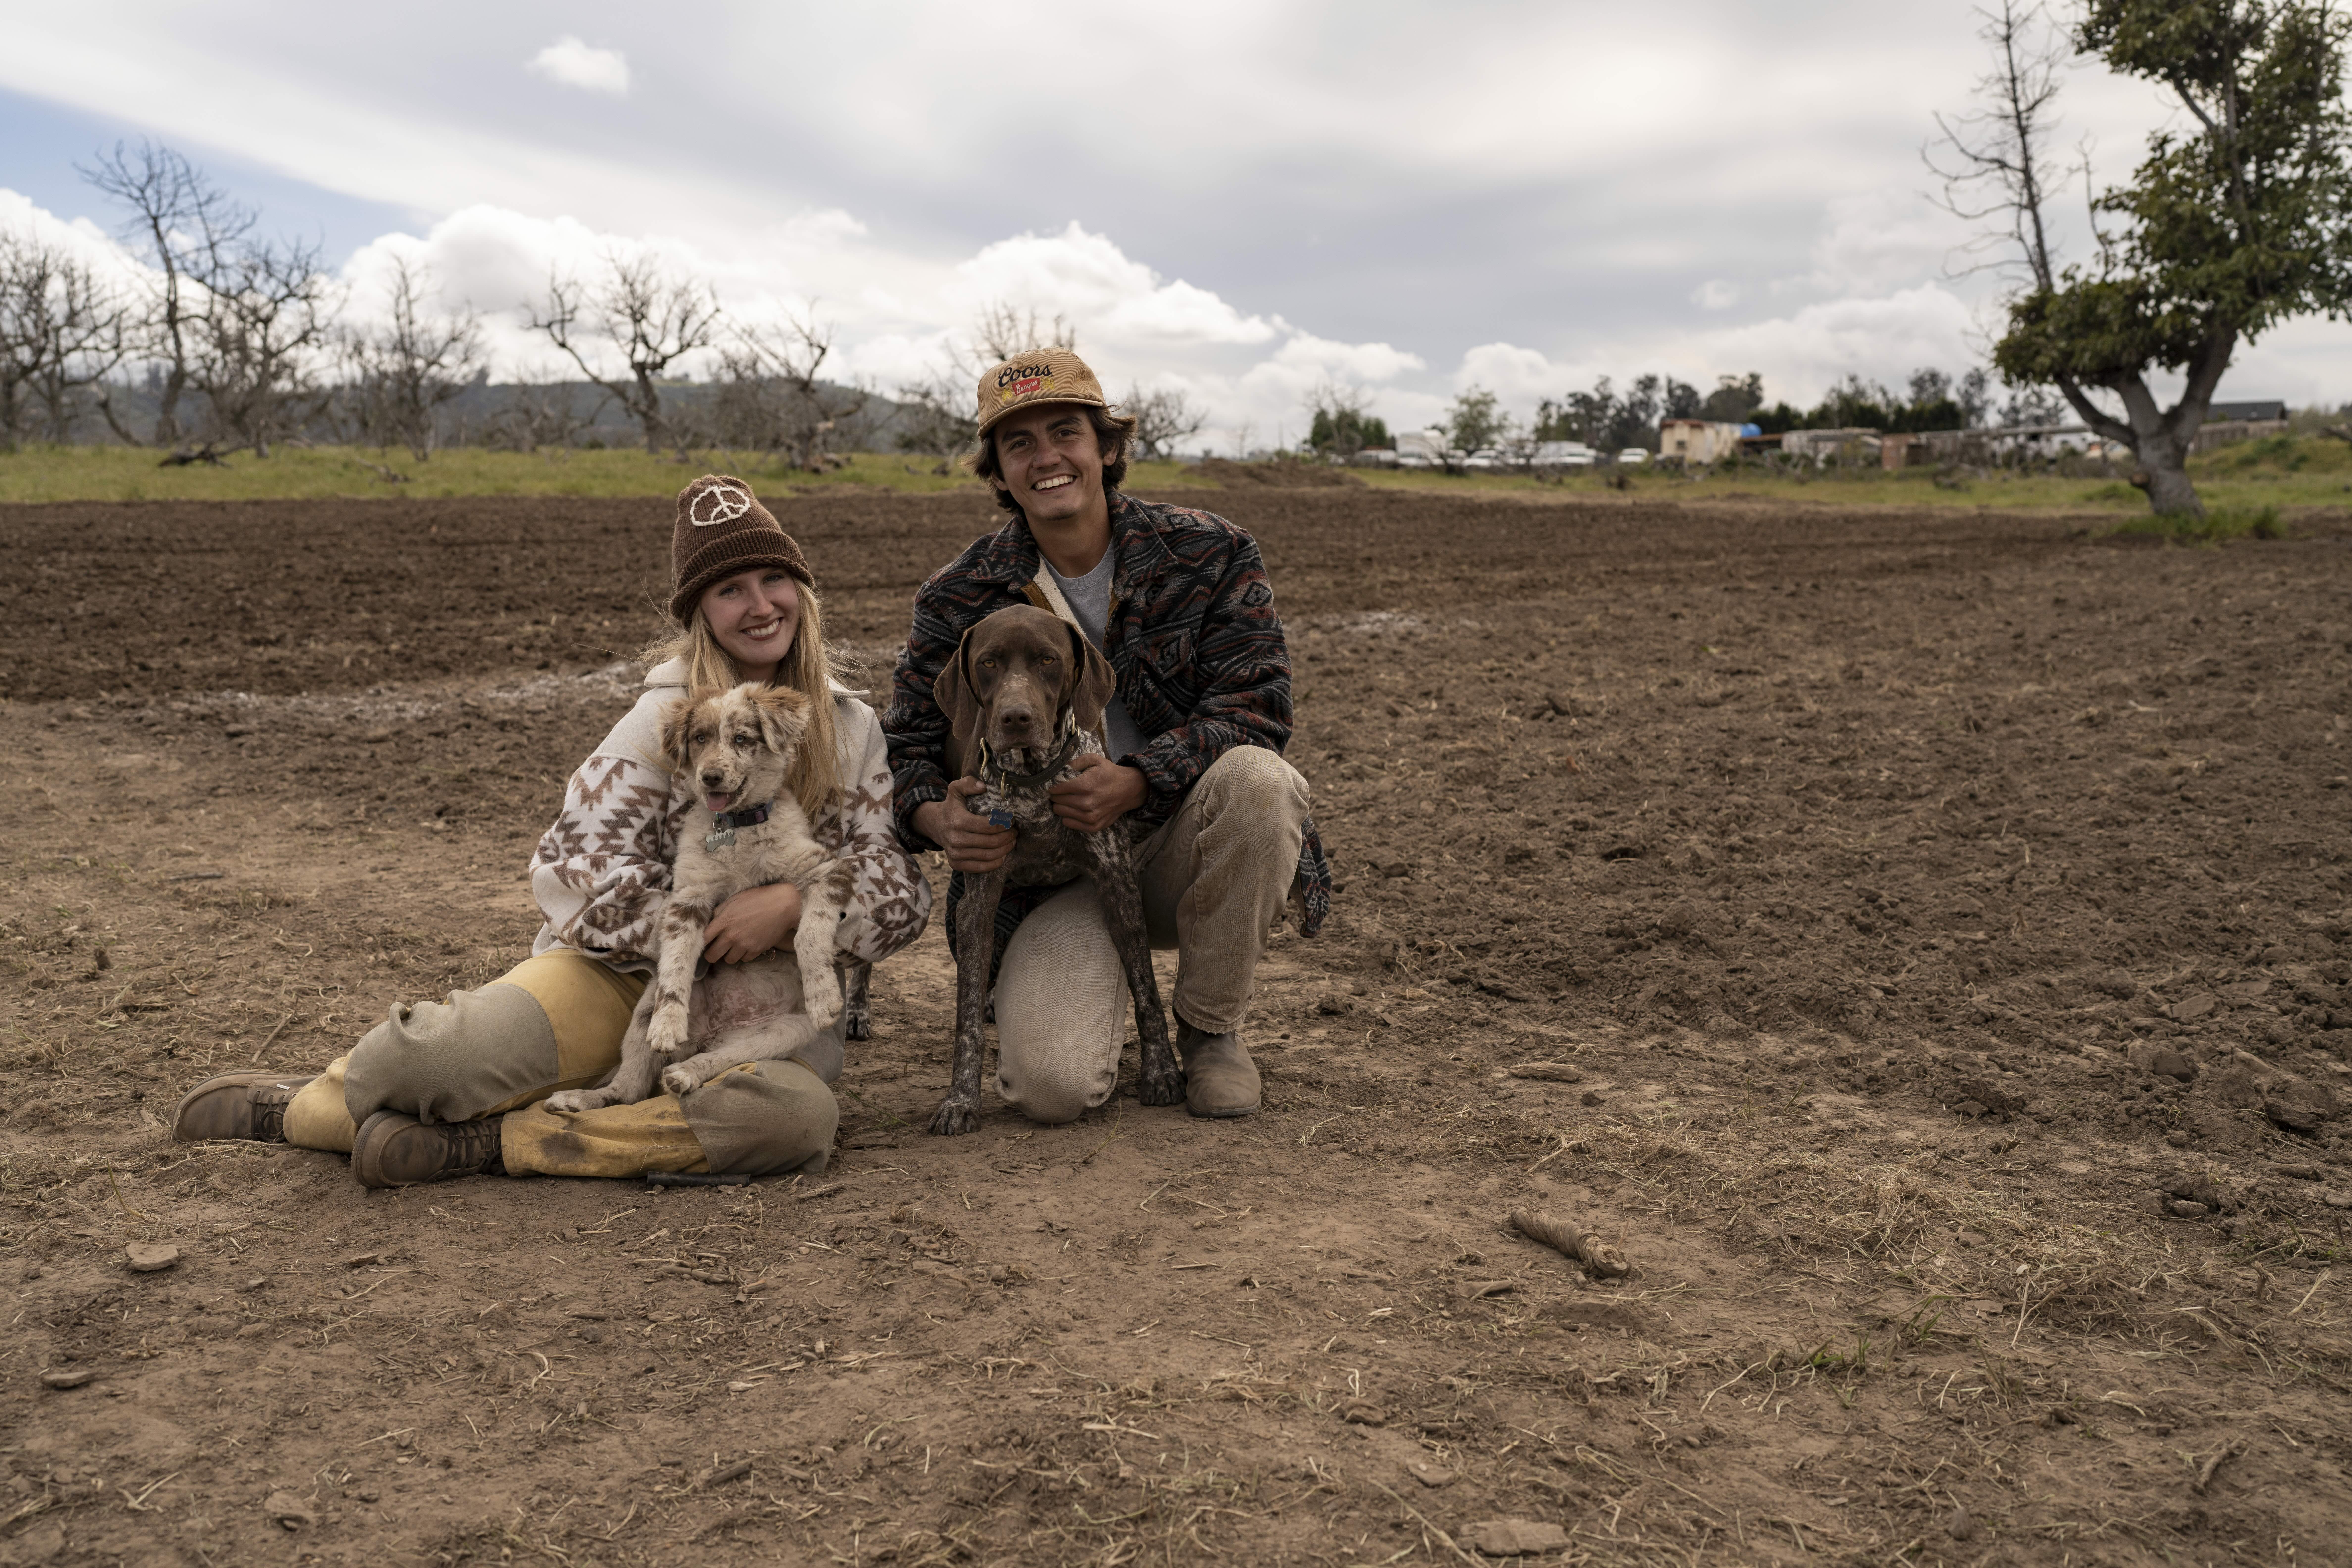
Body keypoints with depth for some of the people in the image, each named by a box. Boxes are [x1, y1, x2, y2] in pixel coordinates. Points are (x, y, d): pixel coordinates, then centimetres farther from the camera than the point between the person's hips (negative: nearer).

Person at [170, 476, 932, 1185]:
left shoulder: (852, 729, 7)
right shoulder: (666, 717, 0)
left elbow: (902, 890, 1)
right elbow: (583, 871, -7)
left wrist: (795, 903, -17)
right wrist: (709, 938, -14)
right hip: (629, 972, -1)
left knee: (799, 1115, -35)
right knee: (445, 1050, -30)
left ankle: (480, 1142, -23)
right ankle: (314, 1100, 7)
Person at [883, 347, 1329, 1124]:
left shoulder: (1211, 553, -5)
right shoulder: (958, 599, -2)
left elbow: (1254, 709, -13)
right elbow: (908, 747, 1)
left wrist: (1136, 782, -29)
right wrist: (939, 819, -24)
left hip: (1183, 849, 1)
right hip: (1050, 873, 0)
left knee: (1254, 776, -35)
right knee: (1048, 1085, -26)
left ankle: (1211, 1030, -9)